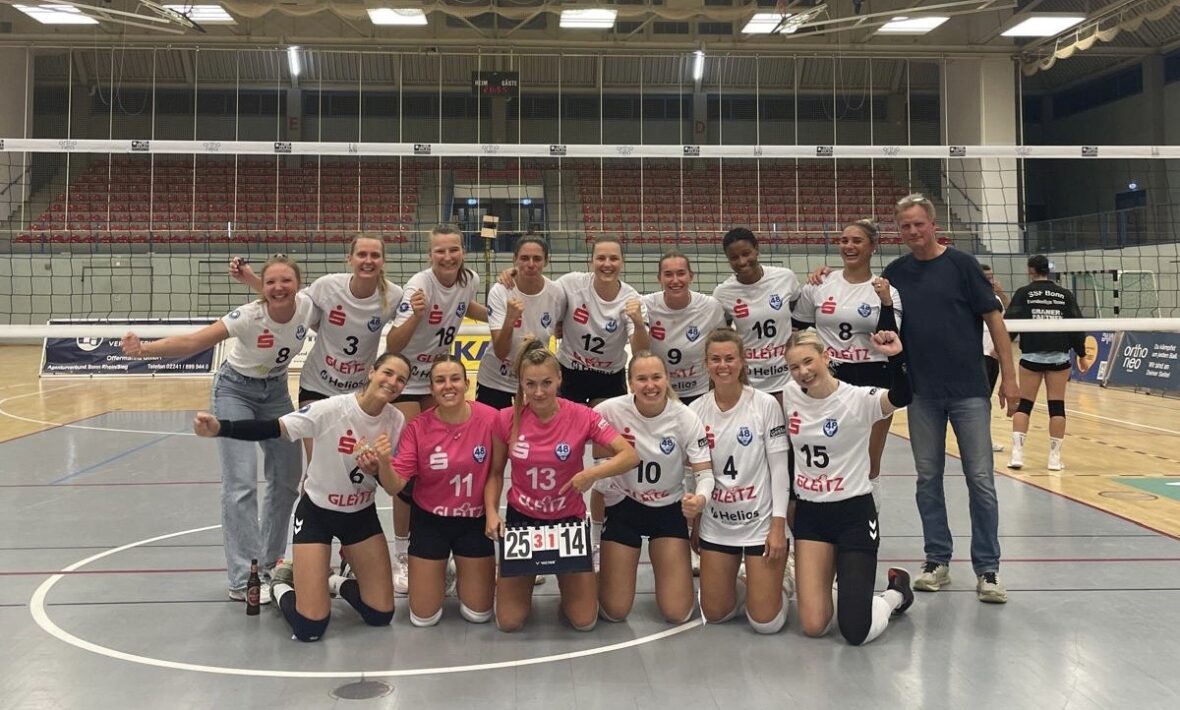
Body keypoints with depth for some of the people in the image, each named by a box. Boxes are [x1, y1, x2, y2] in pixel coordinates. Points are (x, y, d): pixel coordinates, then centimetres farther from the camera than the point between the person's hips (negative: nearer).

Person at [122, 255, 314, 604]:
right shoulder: (249, 317, -32)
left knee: (287, 479, 8)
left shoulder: (308, 306, -21)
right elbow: (194, 341, -38)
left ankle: (269, 564, 27)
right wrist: (145, 348, -53)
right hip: (235, 390, -5)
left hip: (276, 391, 5)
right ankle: (243, 581, -6)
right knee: (241, 483, -14)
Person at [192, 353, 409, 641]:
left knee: (380, 615, 3)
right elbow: (274, 428, -30)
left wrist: (379, 469, -26)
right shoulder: (331, 409, -24)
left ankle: (336, 584, 32)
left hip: (362, 515, 4)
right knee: (309, 628, -9)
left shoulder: (397, 421, -11)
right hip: (316, 512, -4)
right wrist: (220, 427, -45)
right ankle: (281, 589, 24)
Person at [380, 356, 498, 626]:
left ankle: (464, 571, 38)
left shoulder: (491, 419, -18)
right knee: (424, 617, 6)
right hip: (429, 520, 0)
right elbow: (395, 487, -19)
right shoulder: (418, 427, -16)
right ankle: (439, 573, 36)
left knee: (479, 614, 8)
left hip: (475, 520, 0)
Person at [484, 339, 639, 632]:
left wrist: (592, 473, -33)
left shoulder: (581, 416, -16)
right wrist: (491, 512, -12)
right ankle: (525, 576, 30)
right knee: (509, 622, -2)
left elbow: (631, 456, -19)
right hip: (521, 519, 1)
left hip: (568, 520, -1)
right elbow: (496, 472, 2)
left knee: (584, 621, -2)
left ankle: (567, 574, 30)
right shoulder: (507, 419, -12)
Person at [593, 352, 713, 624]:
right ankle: (606, 575, 36)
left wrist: (701, 498, -38)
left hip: (668, 509, 1)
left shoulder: (686, 418, -16)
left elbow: (704, 471, -16)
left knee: (678, 613, -1)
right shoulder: (612, 410, -19)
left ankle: (678, 566, 32)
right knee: (614, 612, 1)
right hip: (623, 507, -1)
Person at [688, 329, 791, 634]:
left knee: (765, 622, -2)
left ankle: (773, 584, 30)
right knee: (714, 614, 8)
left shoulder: (766, 405, -11)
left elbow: (779, 468, -9)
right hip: (716, 524, 3)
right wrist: (694, 522, 8)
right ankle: (746, 586, 38)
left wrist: (778, 525, -12)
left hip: (761, 521, -3)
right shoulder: (696, 411, -3)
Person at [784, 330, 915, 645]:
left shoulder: (858, 398, -16)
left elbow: (901, 397, -37)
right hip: (809, 513, 4)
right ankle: (836, 595, 31)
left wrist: (895, 357, -52)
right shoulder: (790, 395, -1)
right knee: (813, 626, -4)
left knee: (856, 632, -8)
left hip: (853, 513, -4)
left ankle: (895, 592, 25)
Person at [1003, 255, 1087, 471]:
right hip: (1059, 357, 1)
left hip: (1031, 356, -1)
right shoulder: (1065, 294, 6)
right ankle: (1055, 457, 7)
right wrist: (1081, 354, 15)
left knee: (1024, 404, 4)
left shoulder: (1024, 293, -1)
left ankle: (1017, 453, -4)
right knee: (1057, 406, 5)